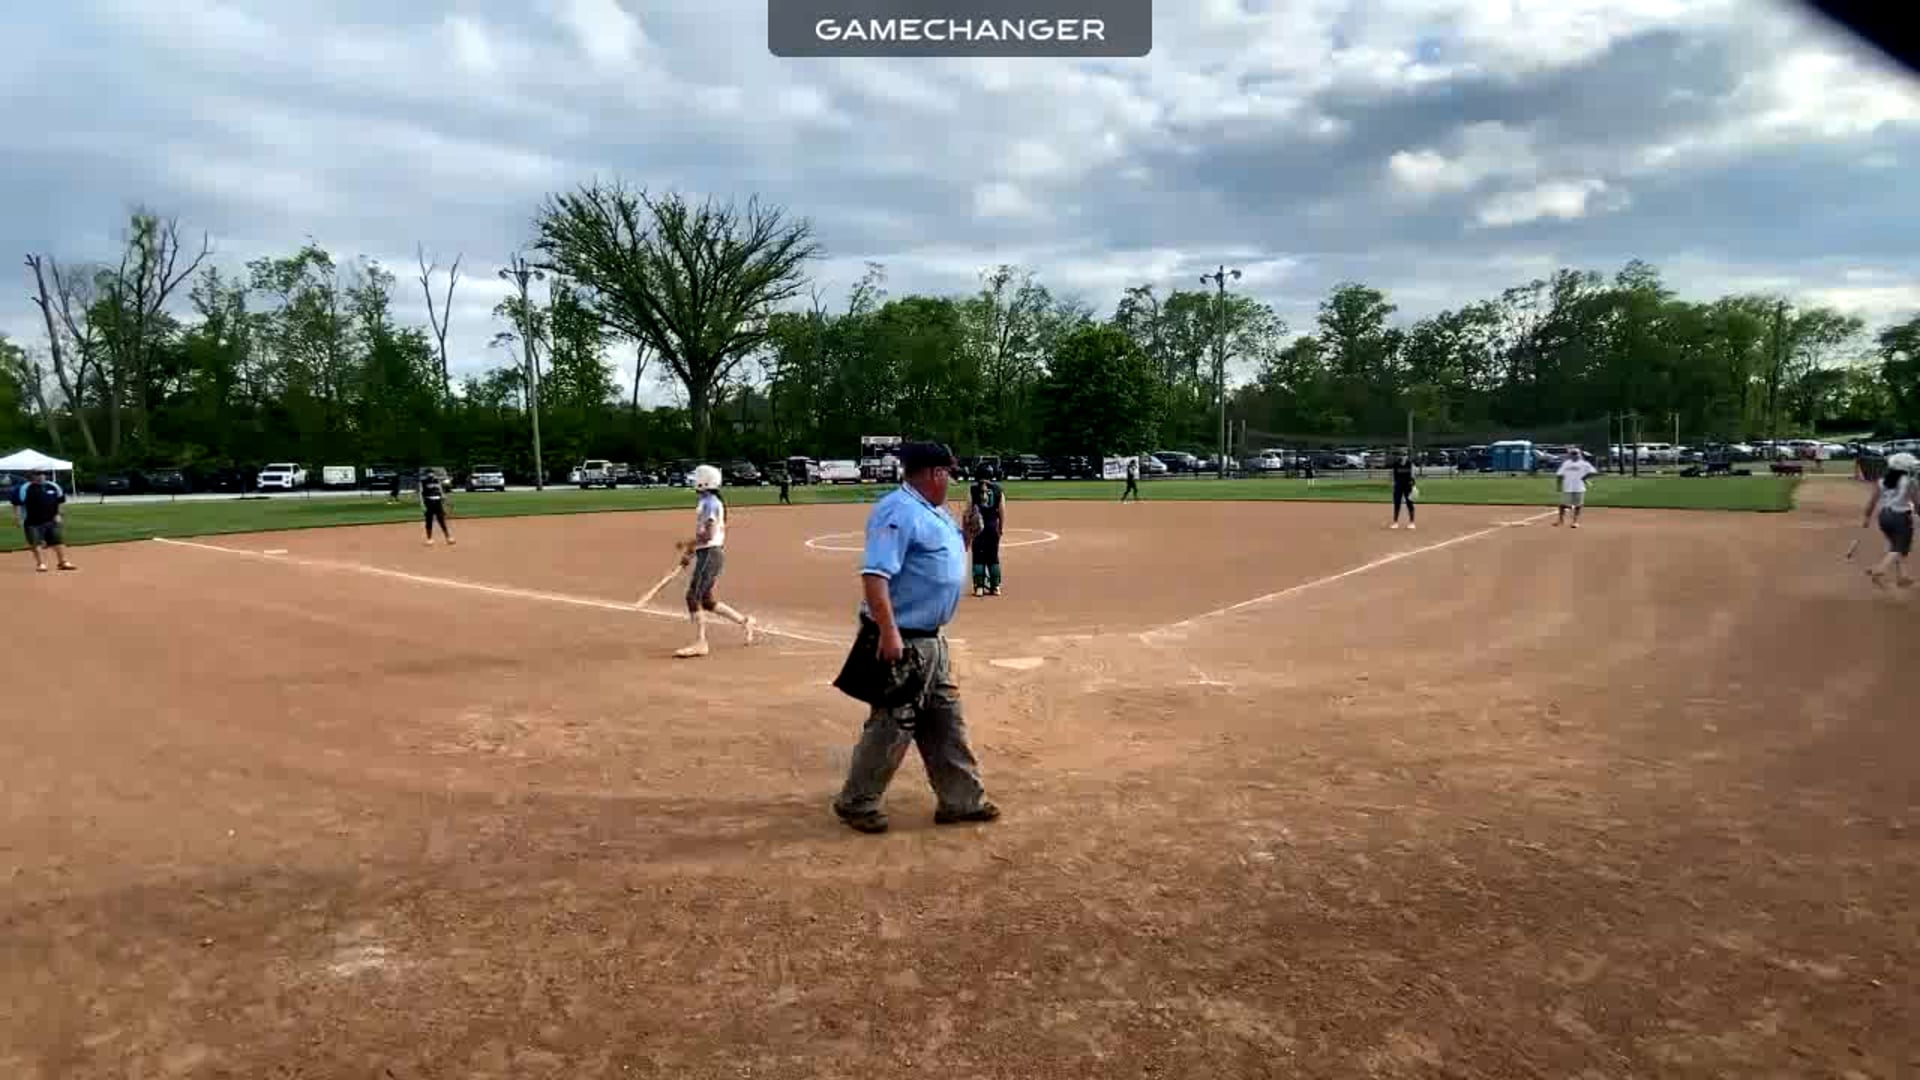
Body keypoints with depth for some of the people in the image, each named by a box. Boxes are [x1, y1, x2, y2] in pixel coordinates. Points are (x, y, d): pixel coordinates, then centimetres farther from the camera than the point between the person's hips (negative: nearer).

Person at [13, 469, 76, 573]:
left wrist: (58, 514, 10)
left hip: (52, 521, 4)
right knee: (36, 544, -2)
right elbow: (17, 504, -9)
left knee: (59, 541, 5)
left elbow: (60, 501, 17)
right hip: (33, 522, -4)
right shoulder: (24, 488, -9)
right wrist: (18, 518, -14)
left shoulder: (54, 486, 5)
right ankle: (41, 564, 5)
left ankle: (64, 562, 13)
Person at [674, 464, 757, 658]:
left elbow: (708, 535, -21)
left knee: (693, 596, -10)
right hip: (713, 553, 10)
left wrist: (688, 544, -9)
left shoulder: (709, 503, -14)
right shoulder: (710, 502, 16)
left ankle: (700, 643, -8)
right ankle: (745, 622, 20)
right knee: (706, 600, 14)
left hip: (709, 554, -10)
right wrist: (691, 551, 17)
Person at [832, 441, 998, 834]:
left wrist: (964, 535, 12)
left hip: (930, 640, 10)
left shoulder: (935, 513, 13)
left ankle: (960, 799, 28)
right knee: (892, 726, -1)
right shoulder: (898, 511, -19)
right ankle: (856, 803, 16)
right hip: (901, 640, -10)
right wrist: (889, 633, -32)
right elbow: (874, 573, -28)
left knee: (945, 722, 16)